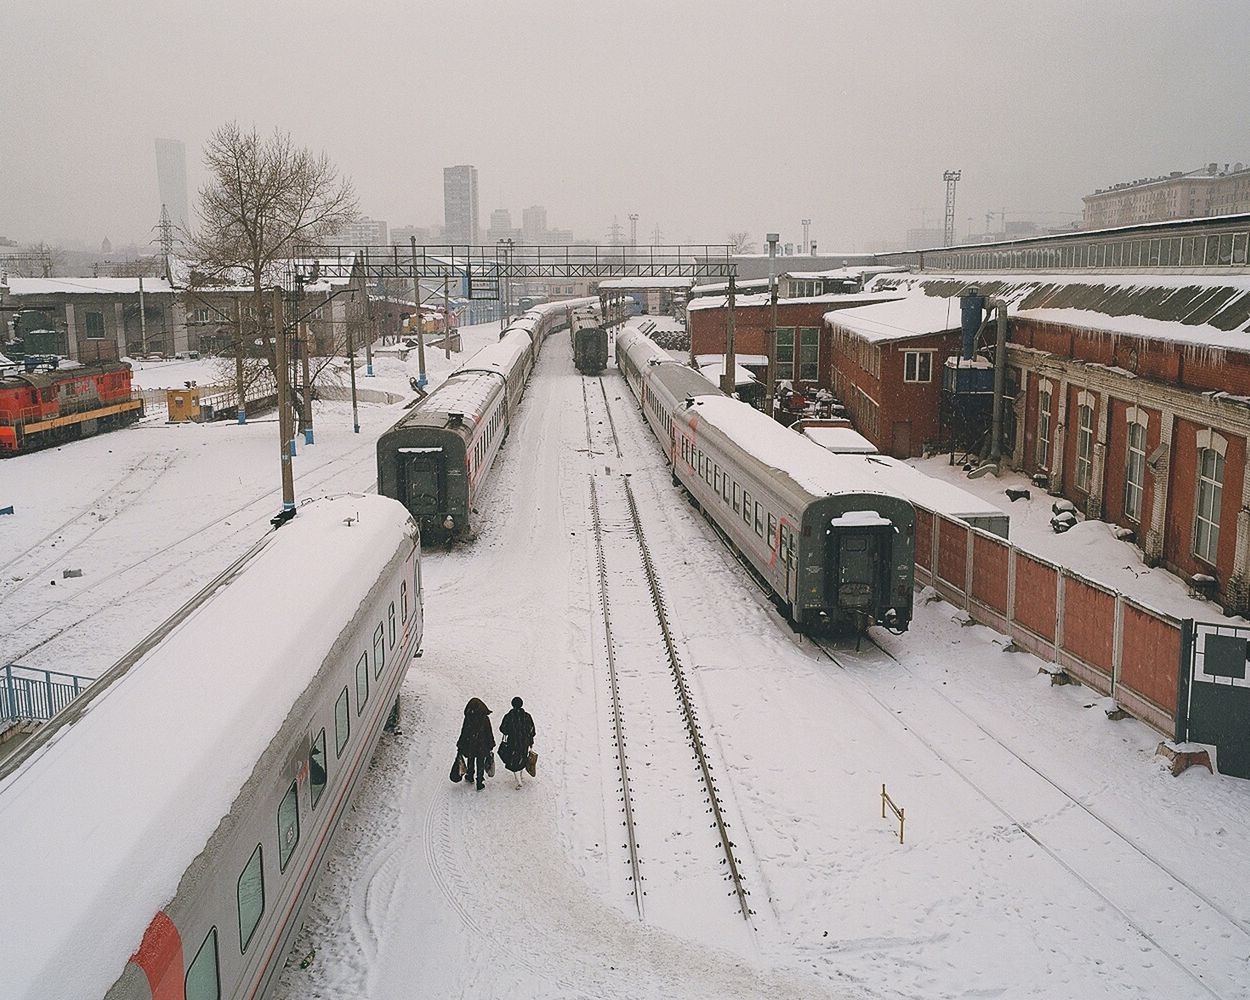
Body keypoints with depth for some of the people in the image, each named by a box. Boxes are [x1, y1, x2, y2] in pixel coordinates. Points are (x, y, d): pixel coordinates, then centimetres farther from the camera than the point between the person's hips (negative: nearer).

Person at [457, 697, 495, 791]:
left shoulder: (468, 719, -16)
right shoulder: (485, 719, -13)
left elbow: (463, 733, -9)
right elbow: (489, 733, -5)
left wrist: (460, 745, 2)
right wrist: (491, 745, 8)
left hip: (469, 746, 0)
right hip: (482, 747, 0)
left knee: (470, 762, 24)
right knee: (480, 764, 11)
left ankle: (469, 777, 43)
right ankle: (480, 784, 11)